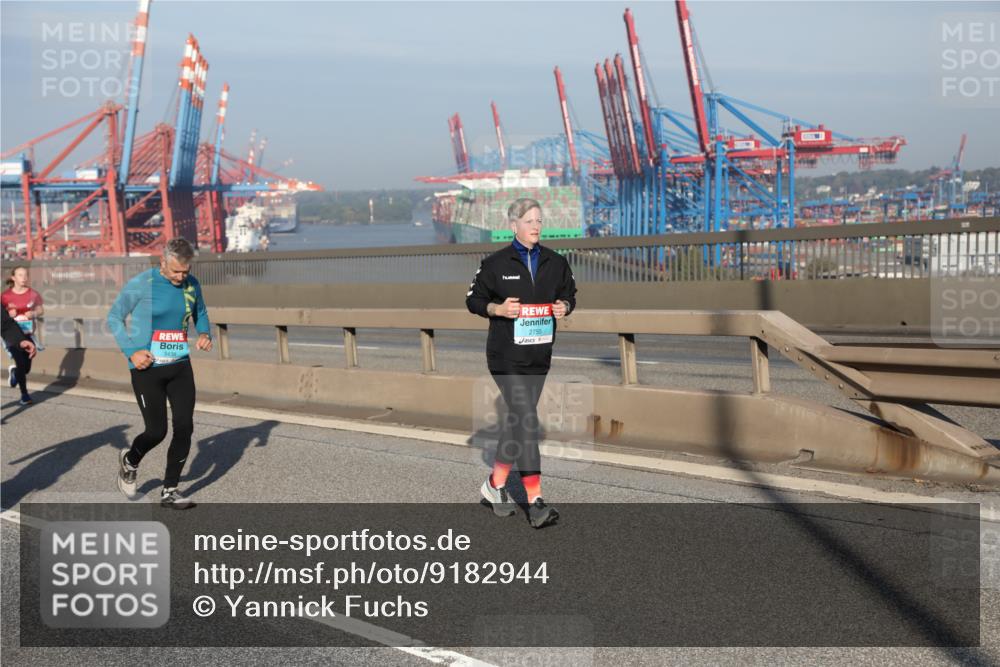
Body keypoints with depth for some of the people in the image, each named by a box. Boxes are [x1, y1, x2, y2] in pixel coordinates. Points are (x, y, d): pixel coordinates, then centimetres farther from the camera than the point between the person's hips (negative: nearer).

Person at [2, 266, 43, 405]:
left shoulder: (33, 294, -2)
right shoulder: (5, 296, -4)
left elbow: (41, 310, 6)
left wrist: (34, 313, -15)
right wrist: (8, 314, -17)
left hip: (28, 334, 2)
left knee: (27, 367, 4)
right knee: (21, 363, -9)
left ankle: (14, 372, 42)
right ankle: (24, 394, 10)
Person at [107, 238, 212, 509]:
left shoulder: (191, 285, 2)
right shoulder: (141, 285, -12)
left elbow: (200, 313, 20)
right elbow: (114, 317, -3)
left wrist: (205, 334, -2)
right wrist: (132, 352, -12)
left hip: (180, 367, 5)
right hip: (147, 368, -4)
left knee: (185, 428, -2)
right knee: (157, 431, -3)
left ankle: (169, 491, 12)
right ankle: (130, 462, 31)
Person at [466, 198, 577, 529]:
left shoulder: (556, 262, 7)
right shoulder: (496, 263, -3)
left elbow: (569, 294, 18)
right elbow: (473, 299, 2)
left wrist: (564, 307, -4)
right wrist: (498, 308, -16)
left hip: (539, 354, 5)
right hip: (506, 354, -5)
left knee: (517, 418, 14)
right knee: (526, 420, -15)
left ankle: (496, 483, 32)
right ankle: (535, 502, -15)